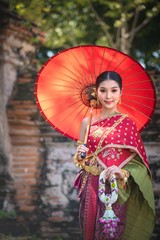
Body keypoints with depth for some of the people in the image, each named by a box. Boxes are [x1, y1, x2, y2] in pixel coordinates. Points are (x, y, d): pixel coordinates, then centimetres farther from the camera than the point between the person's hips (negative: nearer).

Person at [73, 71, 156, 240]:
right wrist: (80, 156, -6)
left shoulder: (127, 123, -3)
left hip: (117, 191, -3)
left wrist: (123, 173, -22)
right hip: (92, 189, 3)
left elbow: (137, 161, -5)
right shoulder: (87, 122, 6)